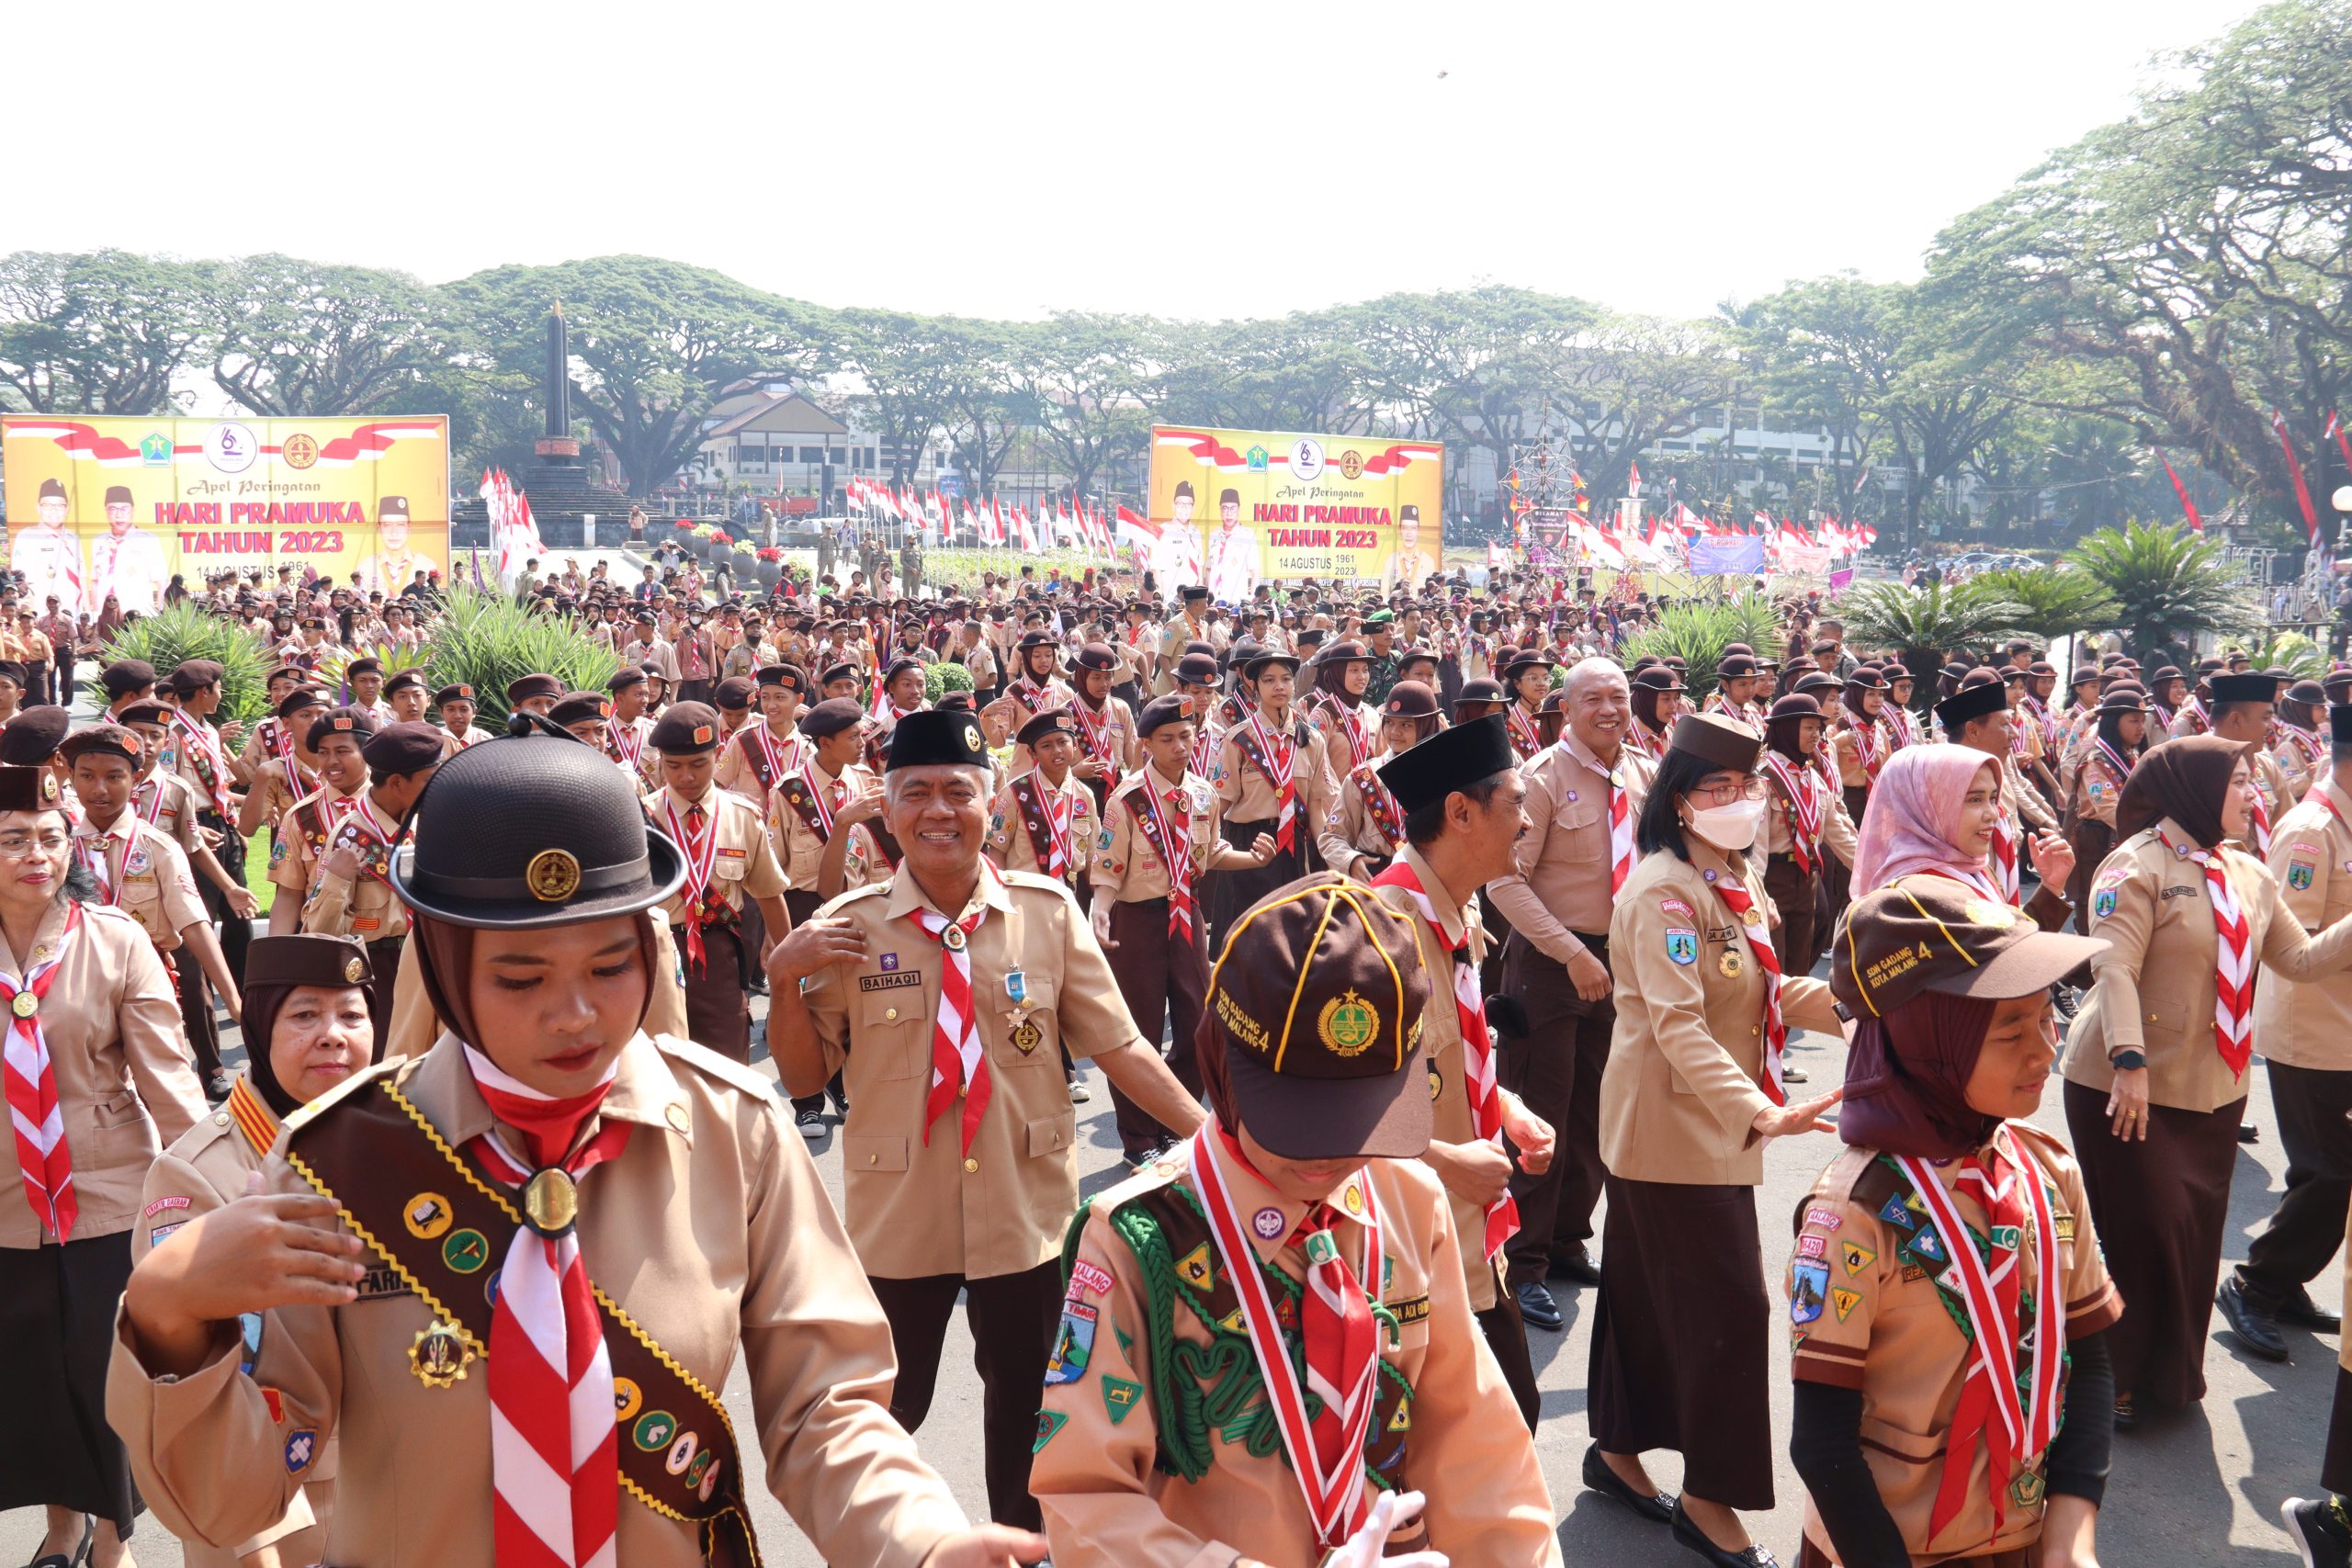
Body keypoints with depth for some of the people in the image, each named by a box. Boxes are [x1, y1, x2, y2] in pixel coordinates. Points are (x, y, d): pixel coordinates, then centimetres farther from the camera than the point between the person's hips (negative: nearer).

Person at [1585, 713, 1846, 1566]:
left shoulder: (1736, 879, 9)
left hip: (1716, 1123, 9)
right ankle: (1709, 1497, 12)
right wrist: (1759, 1111, -40)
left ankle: (1618, 1449, 31)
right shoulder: (1664, 890, -21)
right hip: (1673, 1127, -9)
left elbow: (1766, 990, 15)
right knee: (1728, 1306, -3)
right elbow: (1677, 1024, -29)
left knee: (1649, 1291, 18)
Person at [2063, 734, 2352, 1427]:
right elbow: (2113, 967, -22)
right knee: (2145, 1232, -2)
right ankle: (2117, 1378, 16)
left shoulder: (2249, 875, 9)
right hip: (2130, 1087, -7)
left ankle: (2171, 1371, 31)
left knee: (2197, 1234, 13)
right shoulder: (2139, 864, -14)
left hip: (2212, 1089, 7)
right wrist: (2129, 1061, -30)